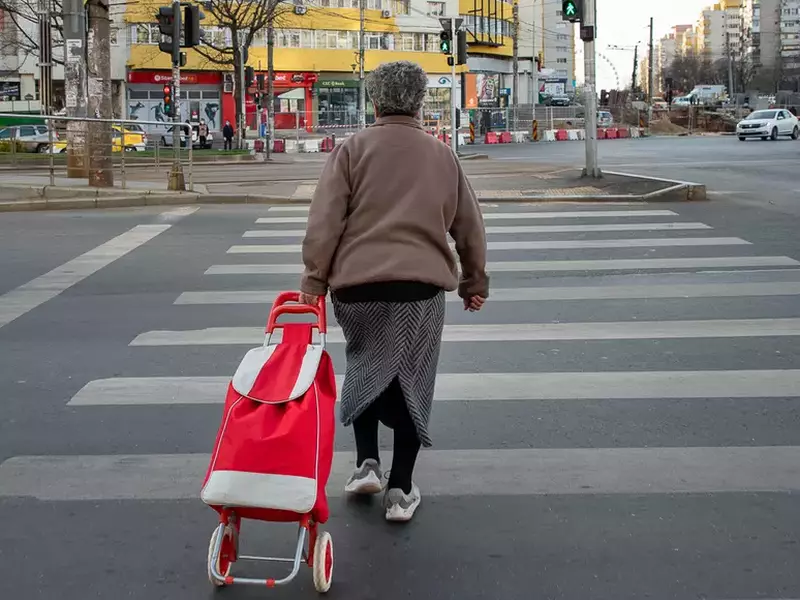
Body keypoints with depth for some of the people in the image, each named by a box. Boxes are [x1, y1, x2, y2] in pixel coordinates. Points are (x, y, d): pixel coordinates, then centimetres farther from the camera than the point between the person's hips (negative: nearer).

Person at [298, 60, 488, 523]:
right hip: (421, 283, 1)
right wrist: (475, 281, 24)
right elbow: (469, 224, 15)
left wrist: (314, 280, -5)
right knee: (412, 381, 9)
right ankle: (401, 489, 9)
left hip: (357, 283, 0)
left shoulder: (353, 150, 2)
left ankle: (366, 463, 14)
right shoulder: (441, 154, 10)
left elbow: (325, 220, -7)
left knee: (364, 366, 22)